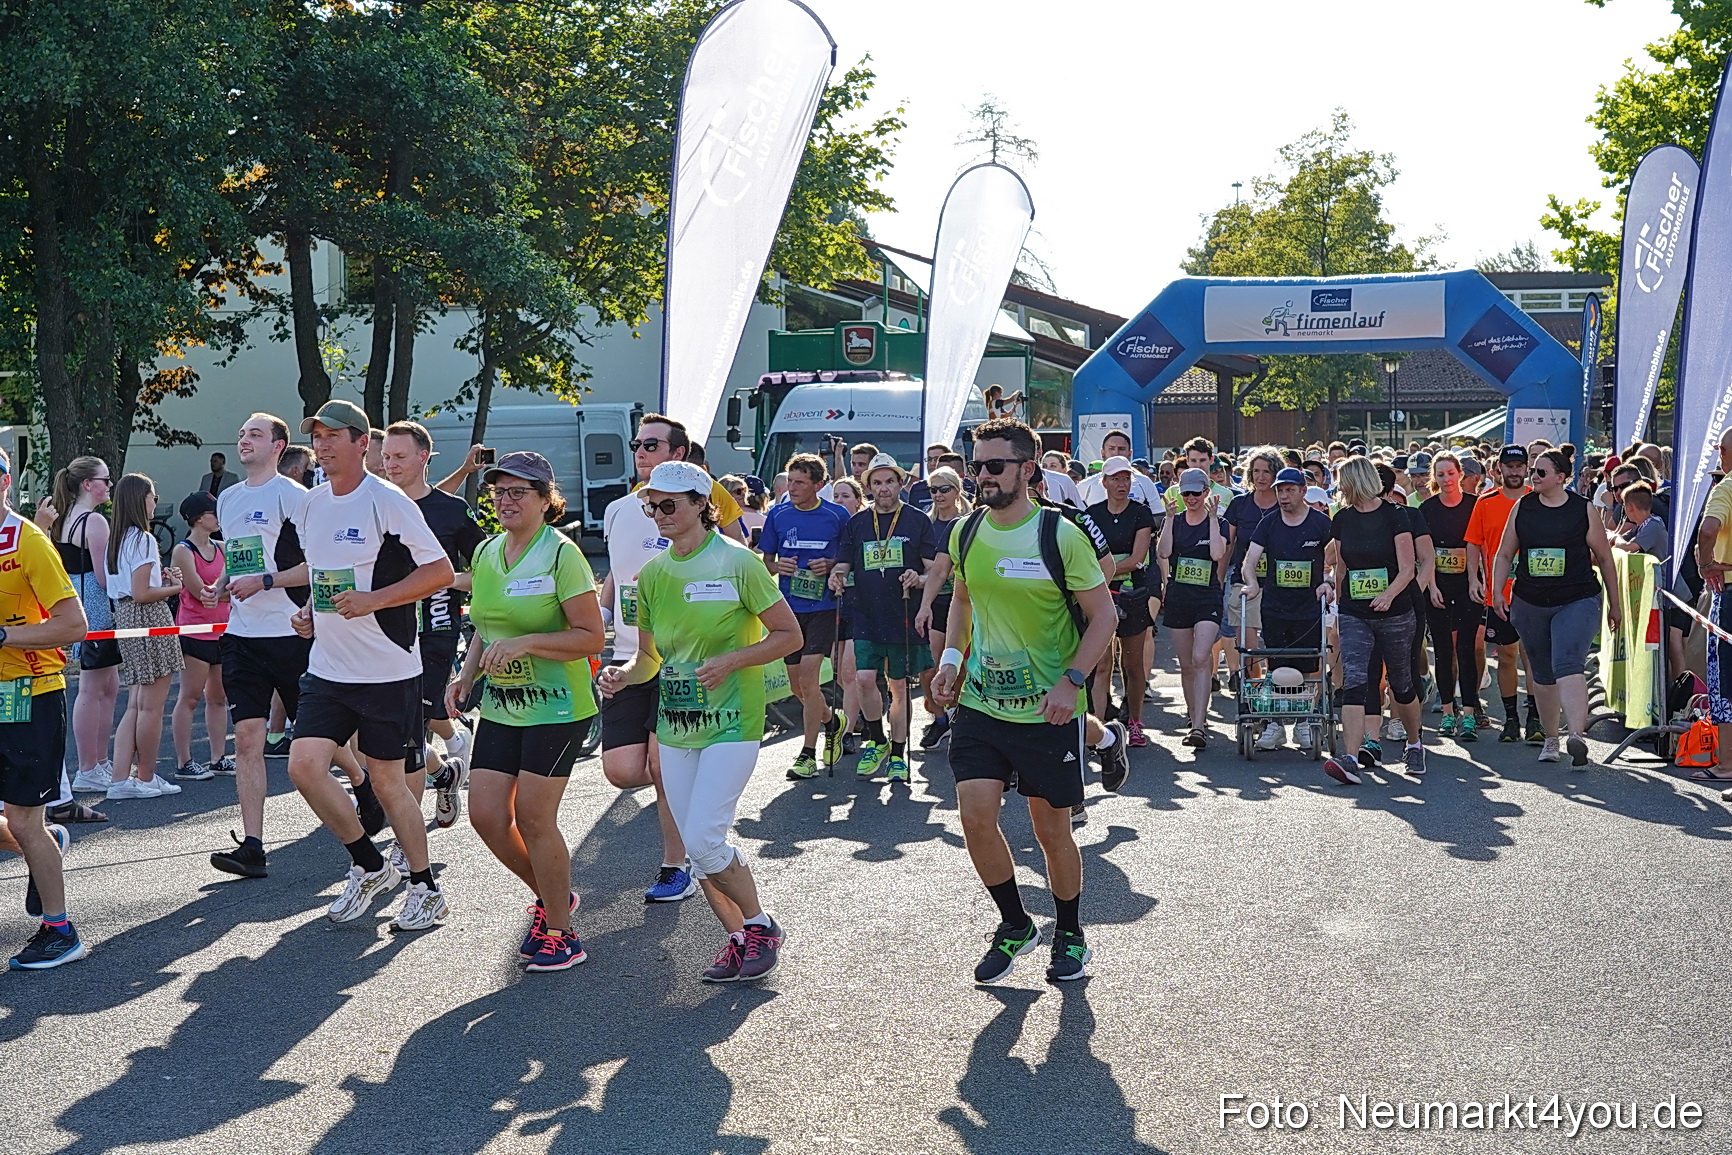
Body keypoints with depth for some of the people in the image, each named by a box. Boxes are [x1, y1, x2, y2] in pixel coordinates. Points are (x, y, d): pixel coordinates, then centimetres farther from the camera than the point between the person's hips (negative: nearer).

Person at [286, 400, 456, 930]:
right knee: (304, 764, -6)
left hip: (387, 668, -6)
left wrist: (373, 600, -20)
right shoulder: (311, 504, 10)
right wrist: (308, 611, 6)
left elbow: (441, 571, -13)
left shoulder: (387, 501, -12)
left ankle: (426, 888, 21)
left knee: (386, 780, 2)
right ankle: (371, 867, 14)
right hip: (327, 666, 6)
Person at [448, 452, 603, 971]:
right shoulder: (486, 553, 9)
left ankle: (560, 934, 11)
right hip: (501, 706, 7)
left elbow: (592, 636, -15)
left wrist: (526, 643, -24)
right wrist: (466, 675, 5)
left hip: (556, 705, -7)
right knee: (485, 814, 3)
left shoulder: (560, 553, -13)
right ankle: (551, 895, 28)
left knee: (533, 816, -6)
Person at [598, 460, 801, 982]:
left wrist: (730, 661, -19)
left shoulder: (737, 561, -9)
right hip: (674, 725, 6)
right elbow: (649, 656, 14)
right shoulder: (652, 572, 7)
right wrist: (624, 674, -8)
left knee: (704, 840, -13)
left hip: (730, 723, -6)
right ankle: (737, 938, 25)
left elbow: (789, 635, -6)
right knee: (697, 846, 9)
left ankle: (760, 925, 10)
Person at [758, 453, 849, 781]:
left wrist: (832, 566, -14)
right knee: (797, 686, 10)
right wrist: (777, 567, -11)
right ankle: (831, 721, 39)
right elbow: (765, 560, 11)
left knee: (808, 678, -12)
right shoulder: (777, 515, 3)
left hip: (823, 606, -4)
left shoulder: (837, 516, -3)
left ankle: (807, 754, -1)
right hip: (789, 606, 4)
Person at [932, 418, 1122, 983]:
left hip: (1049, 709, -4)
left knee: (1051, 828, 7)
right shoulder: (965, 531, 1)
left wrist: (1071, 682, -19)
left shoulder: (1059, 534, -13)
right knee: (976, 815, -6)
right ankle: (1015, 926, 18)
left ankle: (1070, 935, 30)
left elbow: (1103, 614, -8)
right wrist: (951, 656, 4)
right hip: (980, 702, 4)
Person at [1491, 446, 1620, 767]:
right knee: (1542, 674, 11)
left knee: (1569, 665, -22)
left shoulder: (1583, 509, -1)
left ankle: (1577, 734, -31)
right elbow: (1505, 554, 13)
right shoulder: (1522, 508, 6)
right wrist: (1497, 591, 1)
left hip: (1576, 601, -4)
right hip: (1530, 603, 4)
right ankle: (1550, 738, 25)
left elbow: (1604, 557, 6)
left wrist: (1615, 604, 10)